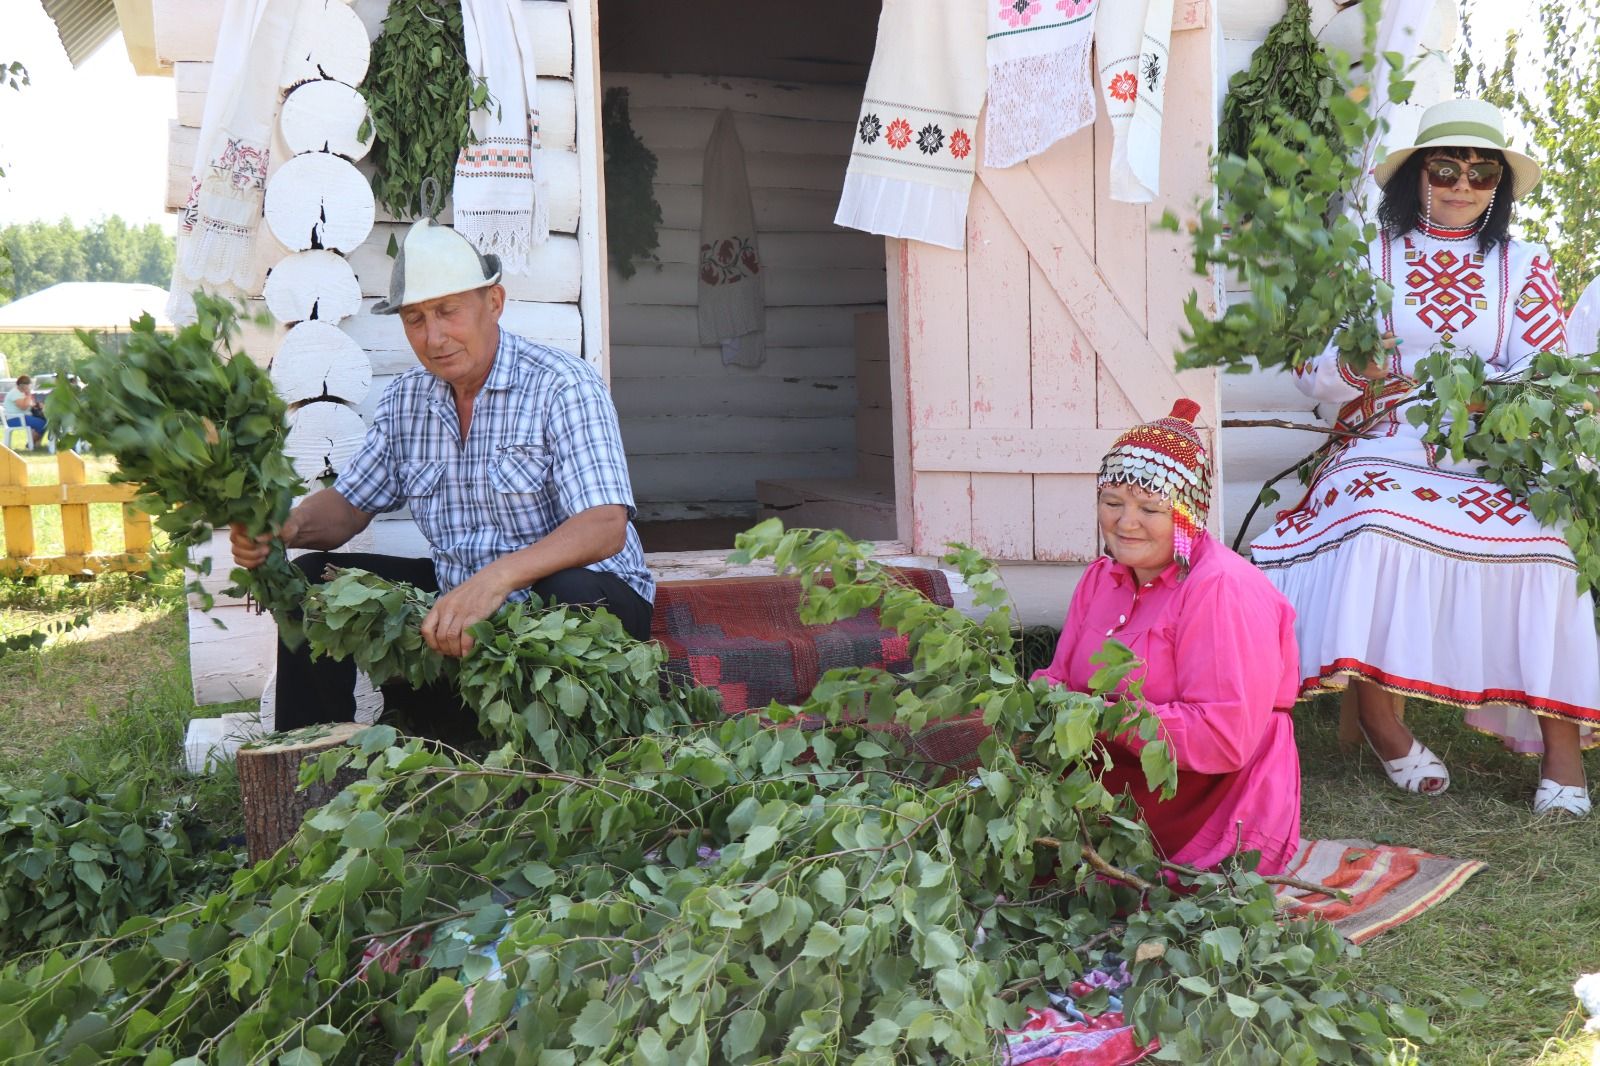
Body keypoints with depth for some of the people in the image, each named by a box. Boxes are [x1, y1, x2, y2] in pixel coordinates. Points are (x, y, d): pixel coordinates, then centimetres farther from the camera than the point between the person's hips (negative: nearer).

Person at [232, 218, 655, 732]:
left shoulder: (564, 386, -16)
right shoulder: (405, 399, 5)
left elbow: (606, 527, -28)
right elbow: (349, 504, 13)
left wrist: (497, 578, -44)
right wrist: (287, 527, -11)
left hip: (583, 594, -6)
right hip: (457, 598, 6)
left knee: (571, 592, -39)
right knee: (314, 579, -3)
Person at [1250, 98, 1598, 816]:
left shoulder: (1525, 267, 14)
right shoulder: (1367, 258, 12)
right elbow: (1312, 373, 7)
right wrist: (1351, 366, -16)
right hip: (1384, 449, -1)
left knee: (1543, 542, -28)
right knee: (1373, 528, -34)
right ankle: (1384, 728, -17)